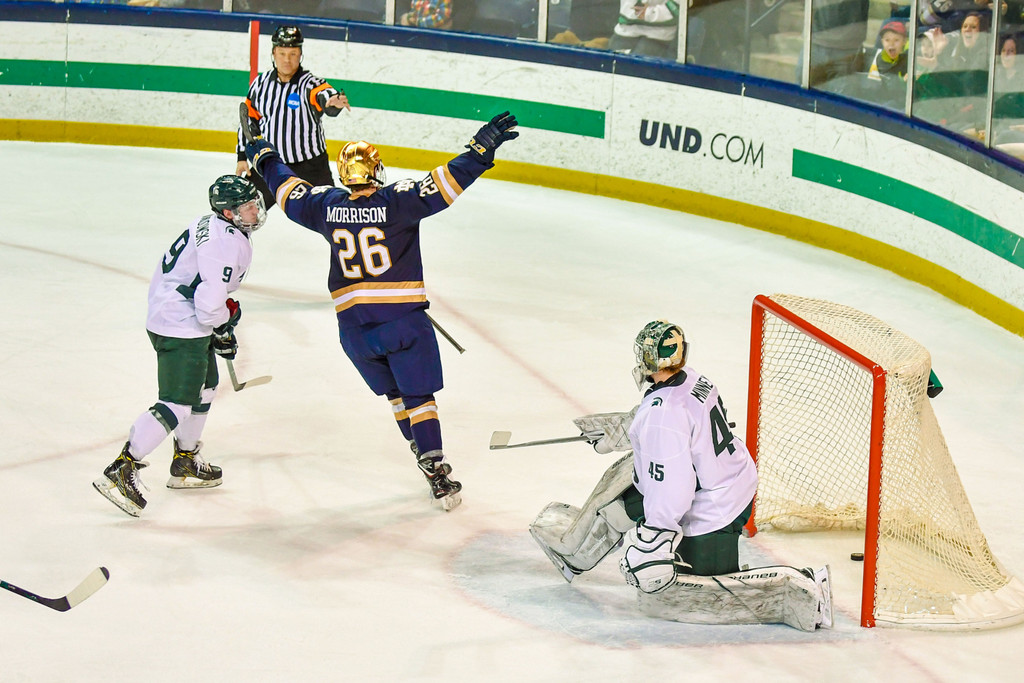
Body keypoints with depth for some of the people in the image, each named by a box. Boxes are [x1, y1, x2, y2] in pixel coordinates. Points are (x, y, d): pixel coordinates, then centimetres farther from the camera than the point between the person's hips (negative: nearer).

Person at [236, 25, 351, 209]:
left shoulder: (310, 83, -15)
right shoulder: (261, 82, 0)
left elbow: (323, 94, -39)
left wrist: (333, 100, -63)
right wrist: (242, 156, 8)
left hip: (310, 167, -4)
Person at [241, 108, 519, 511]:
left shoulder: (326, 206, 1)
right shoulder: (397, 201, -11)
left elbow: (288, 190, 16)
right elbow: (447, 182, -17)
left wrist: (260, 152, 31)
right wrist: (482, 147, -14)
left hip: (353, 327, 4)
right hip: (403, 320, -4)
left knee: (395, 393, 21)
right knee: (418, 396, 1)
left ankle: (425, 456, 26)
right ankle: (436, 470, -7)